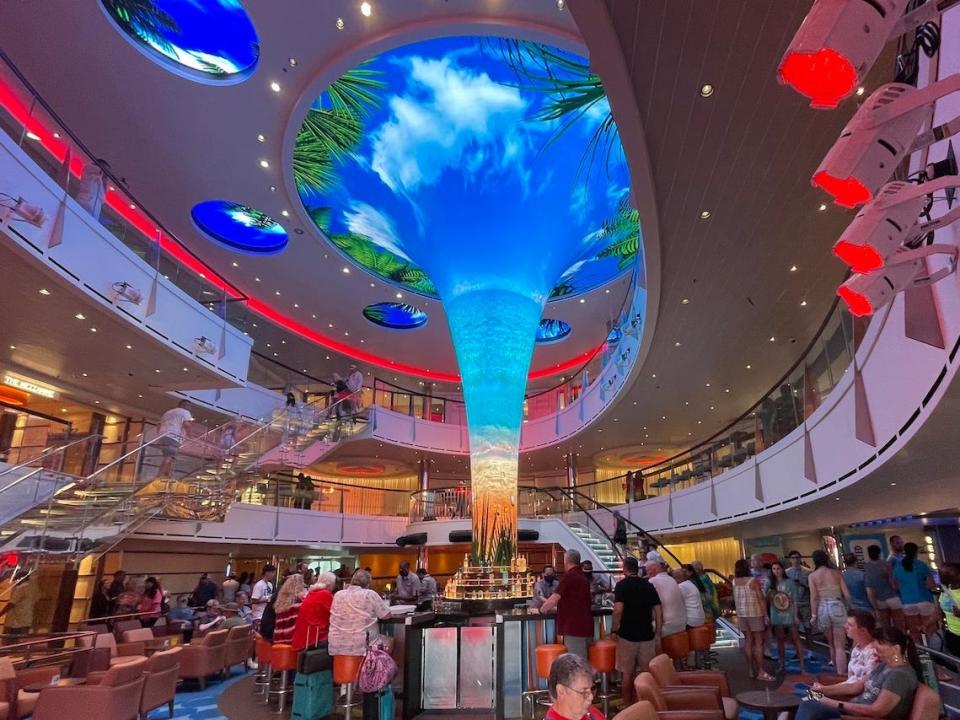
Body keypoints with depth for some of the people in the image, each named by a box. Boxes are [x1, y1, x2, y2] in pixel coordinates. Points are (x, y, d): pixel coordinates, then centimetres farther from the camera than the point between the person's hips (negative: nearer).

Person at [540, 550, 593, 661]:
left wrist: (543, 608, 5)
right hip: (585, 626, 9)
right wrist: (552, 608, 29)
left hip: (574, 627, -9)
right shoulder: (583, 577, 14)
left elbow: (553, 599, -14)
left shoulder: (569, 576, -13)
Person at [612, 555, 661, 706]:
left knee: (627, 673, 9)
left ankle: (627, 706, 16)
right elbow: (658, 611, 4)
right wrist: (658, 635, 10)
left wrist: (614, 630, -6)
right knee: (644, 673, 13)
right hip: (647, 635, 3)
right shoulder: (649, 585, 5)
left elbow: (618, 610, -18)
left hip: (627, 635, -3)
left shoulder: (622, 585, -8)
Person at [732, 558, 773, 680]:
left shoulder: (734, 581, 3)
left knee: (748, 641, 10)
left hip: (741, 614, 5)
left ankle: (752, 670, 15)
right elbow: (761, 599, -12)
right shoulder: (753, 581, -12)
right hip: (755, 613, -5)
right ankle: (761, 671, 1)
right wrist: (766, 615, -7)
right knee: (758, 642, 0)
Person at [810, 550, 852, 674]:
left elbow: (813, 597, -5)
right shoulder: (836, 572, 1)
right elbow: (847, 594, -2)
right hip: (837, 607, -1)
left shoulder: (812, 576, 0)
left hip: (822, 609, 1)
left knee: (832, 644, 20)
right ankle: (841, 673, -4)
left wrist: (814, 615, 0)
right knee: (840, 645, 2)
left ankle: (839, 671, 33)